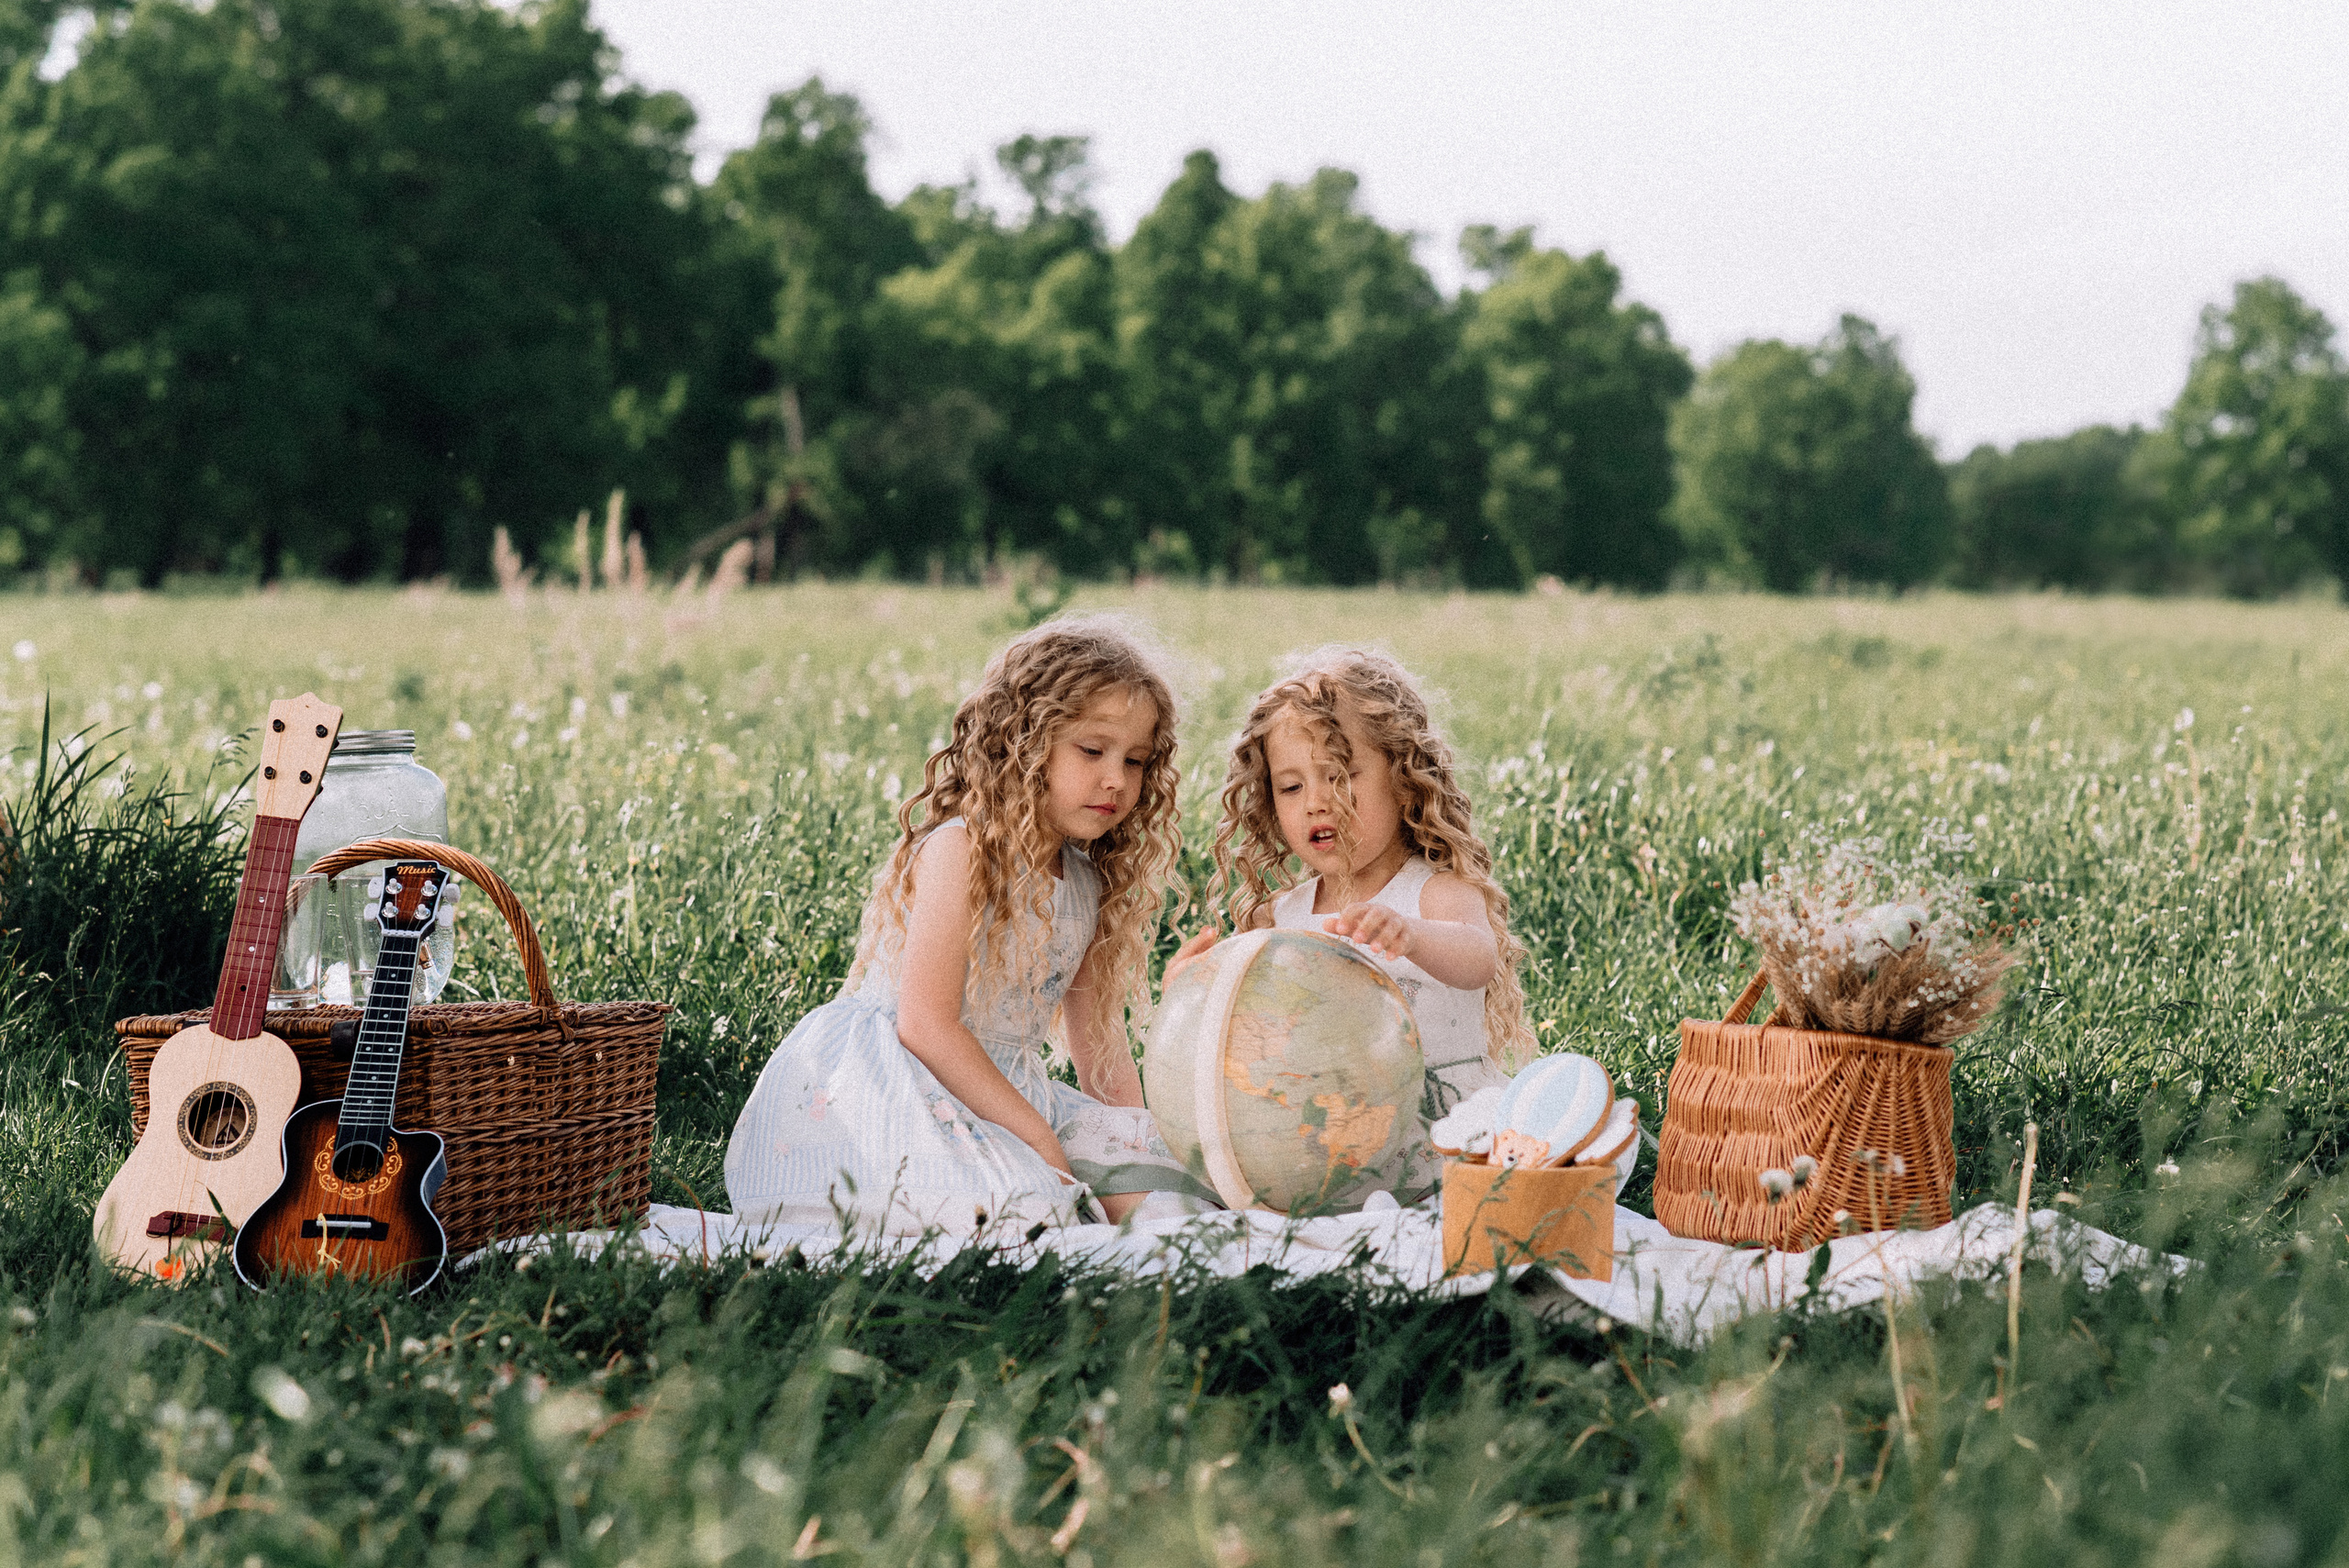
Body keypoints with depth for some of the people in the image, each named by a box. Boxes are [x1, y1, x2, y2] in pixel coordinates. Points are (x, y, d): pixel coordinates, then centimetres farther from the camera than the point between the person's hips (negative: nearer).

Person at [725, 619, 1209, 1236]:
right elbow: (924, 1023, -21)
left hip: (994, 1090, 8)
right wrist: (1040, 1138, -20)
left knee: (1144, 1196, -7)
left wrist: (1142, 1150, 3)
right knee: (1023, 1210, -31)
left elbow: (1099, 1044, 16)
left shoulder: (1091, 885, 9)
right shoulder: (961, 849, -15)